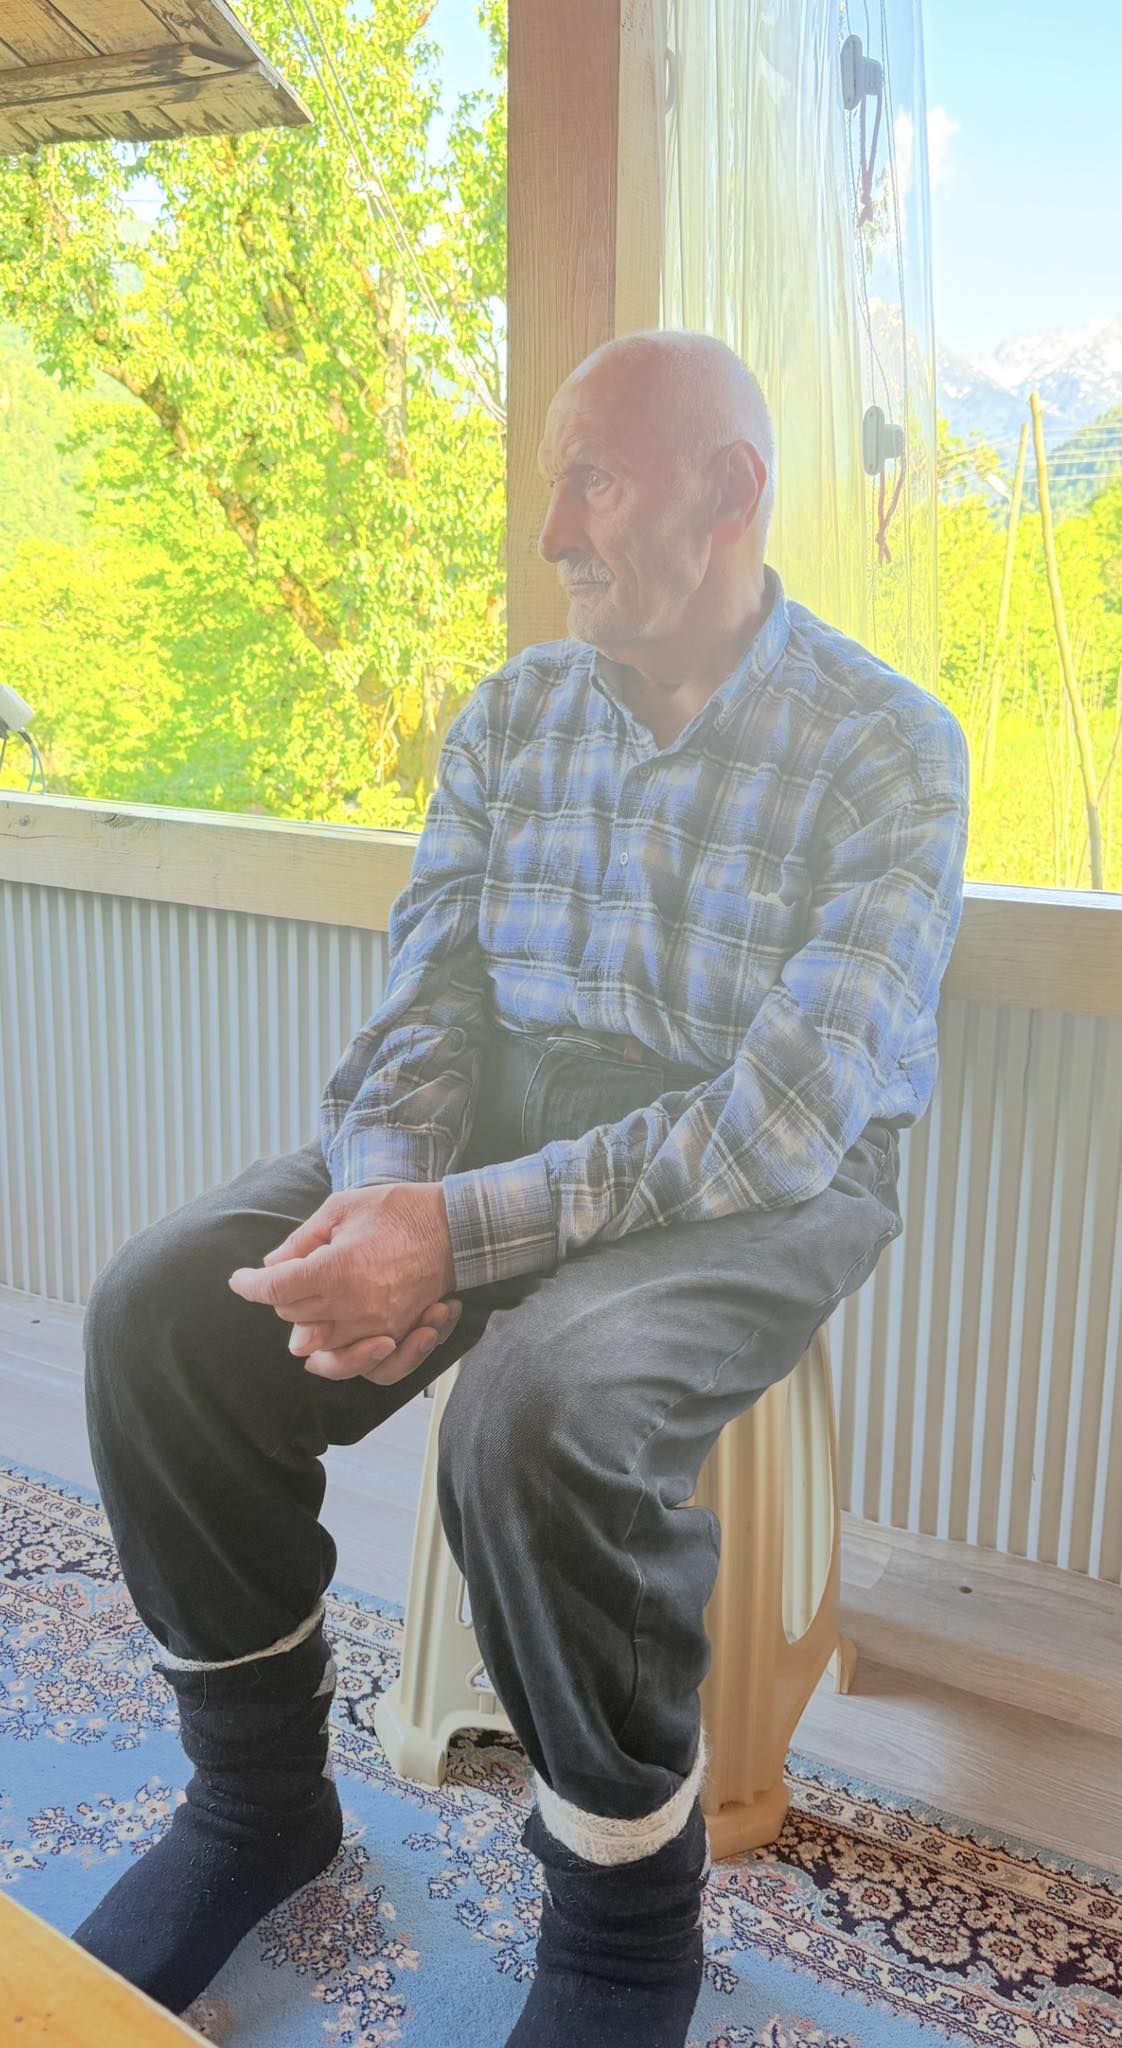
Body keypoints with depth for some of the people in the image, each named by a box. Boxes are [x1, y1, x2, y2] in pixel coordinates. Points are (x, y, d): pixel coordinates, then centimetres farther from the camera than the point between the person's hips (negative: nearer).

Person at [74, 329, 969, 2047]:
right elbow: (430, 996, 4)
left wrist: (464, 1229, -30)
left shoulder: (893, 748, -10)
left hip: (770, 1184, -5)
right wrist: (388, 1193, -19)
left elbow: (799, 1108, -20)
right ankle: (260, 1804, 7)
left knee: (543, 1403, -36)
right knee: (160, 1309, -16)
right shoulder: (511, 714, 7)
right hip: (503, 1120, 5)